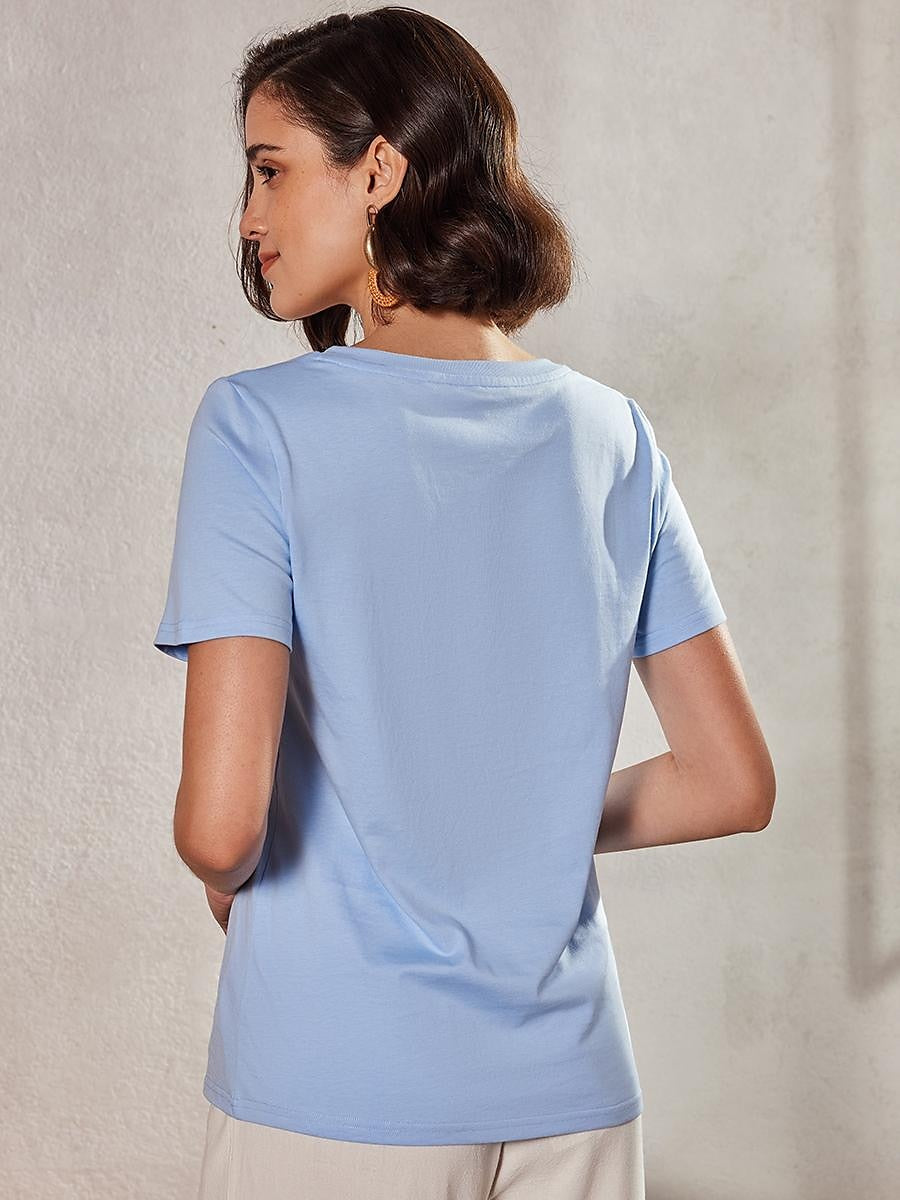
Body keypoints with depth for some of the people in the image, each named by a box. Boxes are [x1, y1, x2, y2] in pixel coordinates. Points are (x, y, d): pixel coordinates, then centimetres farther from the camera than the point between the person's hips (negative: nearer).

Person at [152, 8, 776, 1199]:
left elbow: (222, 819, -20)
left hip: (330, 1100, -3)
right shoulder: (612, 433, 0)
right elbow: (732, 782, 2)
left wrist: (226, 881, 1)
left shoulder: (258, 425, -13)